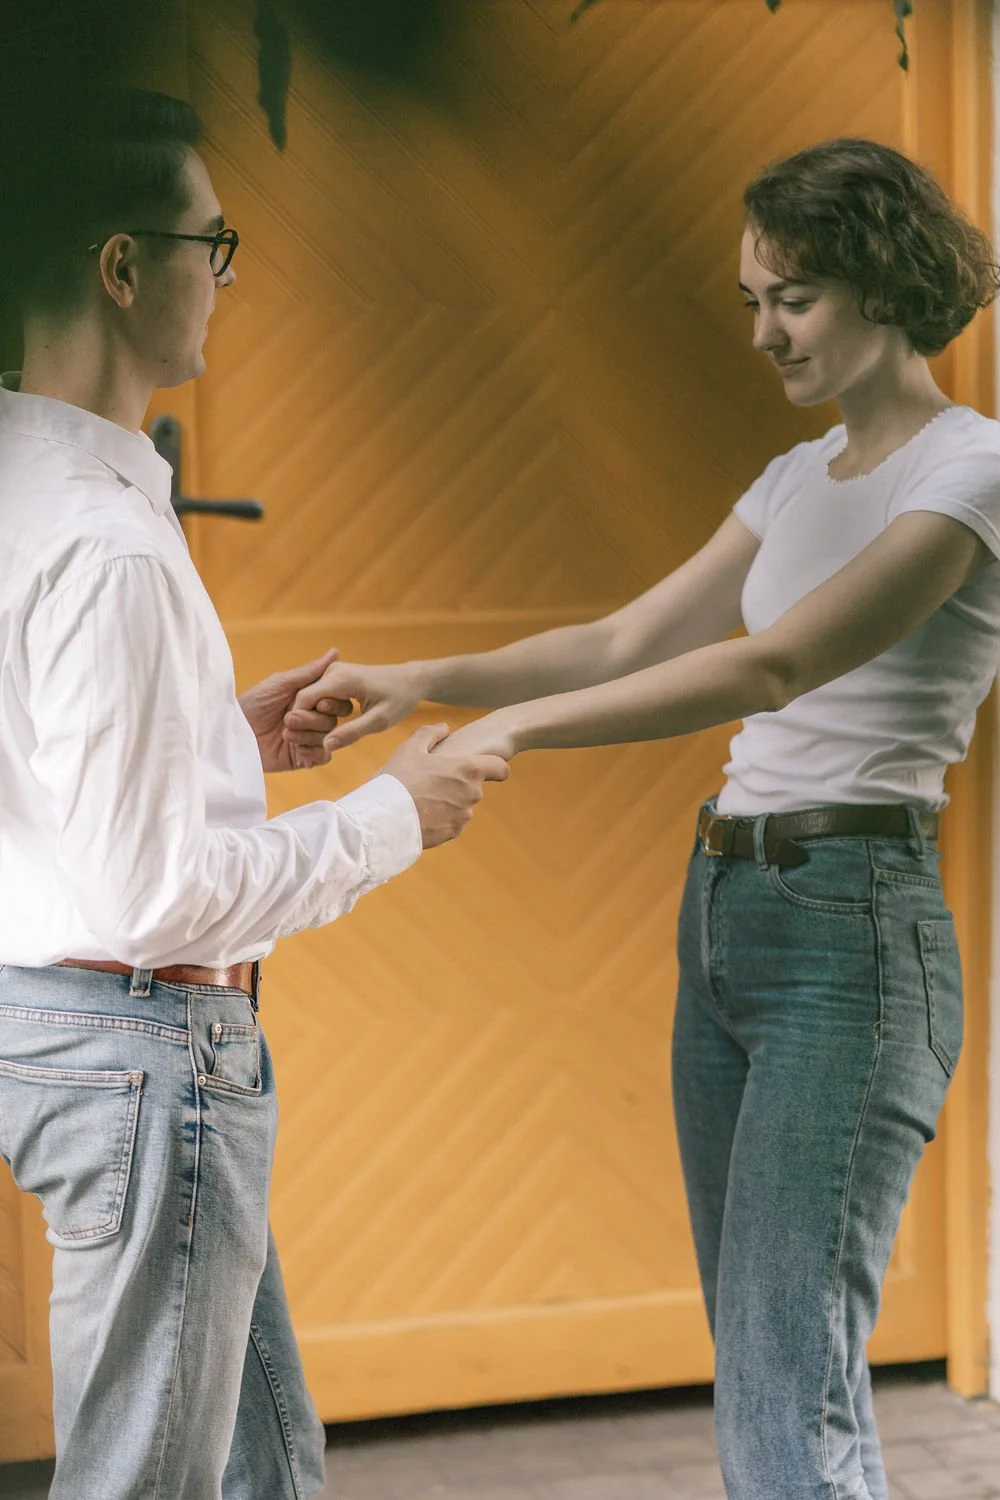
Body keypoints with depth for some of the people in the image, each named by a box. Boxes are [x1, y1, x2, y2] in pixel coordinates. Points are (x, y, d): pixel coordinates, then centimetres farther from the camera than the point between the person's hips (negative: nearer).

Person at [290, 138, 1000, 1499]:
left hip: (852, 927, -9)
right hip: (722, 912, 9)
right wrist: (422, 682, 4)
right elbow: (629, 643, 18)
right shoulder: (799, 479, 17)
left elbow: (773, 667, -20)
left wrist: (519, 726, -22)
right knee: (762, 1366, 12)